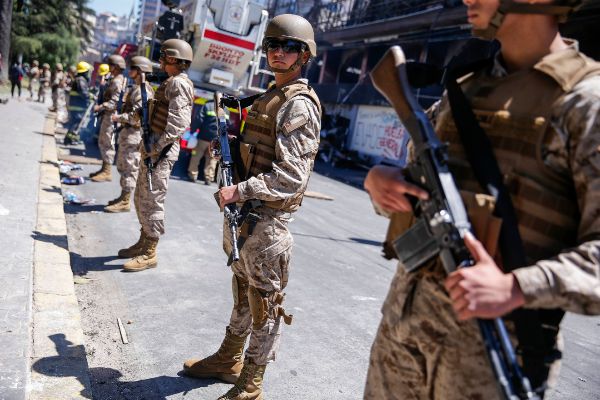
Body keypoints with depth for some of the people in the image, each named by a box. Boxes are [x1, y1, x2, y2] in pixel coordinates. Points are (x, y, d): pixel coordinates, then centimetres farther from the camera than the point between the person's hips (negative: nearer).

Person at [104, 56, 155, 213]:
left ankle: (125, 202, 0)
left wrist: (118, 118, -14)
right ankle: (123, 197, 26)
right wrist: (120, 117, 13)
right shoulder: (135, 88, 18)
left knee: (129, 167, -6)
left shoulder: (143, 90, -15)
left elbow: (136, 115, -23)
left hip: (134, 134, -11)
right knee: (123, 166, 17)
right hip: (127, 132, 11)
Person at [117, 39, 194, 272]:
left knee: (151, 201, -5)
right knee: (141, 198, 18)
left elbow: (178, 123, -24)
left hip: (160, 152, -11)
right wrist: (150, 145, 18)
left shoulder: (178, 83, -13)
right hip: (153, 148, 11)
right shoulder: (171, 82, 19)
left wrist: (156, 147, -23)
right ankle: (143, 242, 30)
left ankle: (149, 253, 4)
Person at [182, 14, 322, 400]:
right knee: (243, 290, 21)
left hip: (269, 218, -9)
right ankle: (229, 361, 38)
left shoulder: (299, 106, -15)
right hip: (247, 211, 10)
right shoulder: (270, 98, 15)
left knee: (264, 300, 4)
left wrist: (240, 191, -22)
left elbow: (291, 176, -23)